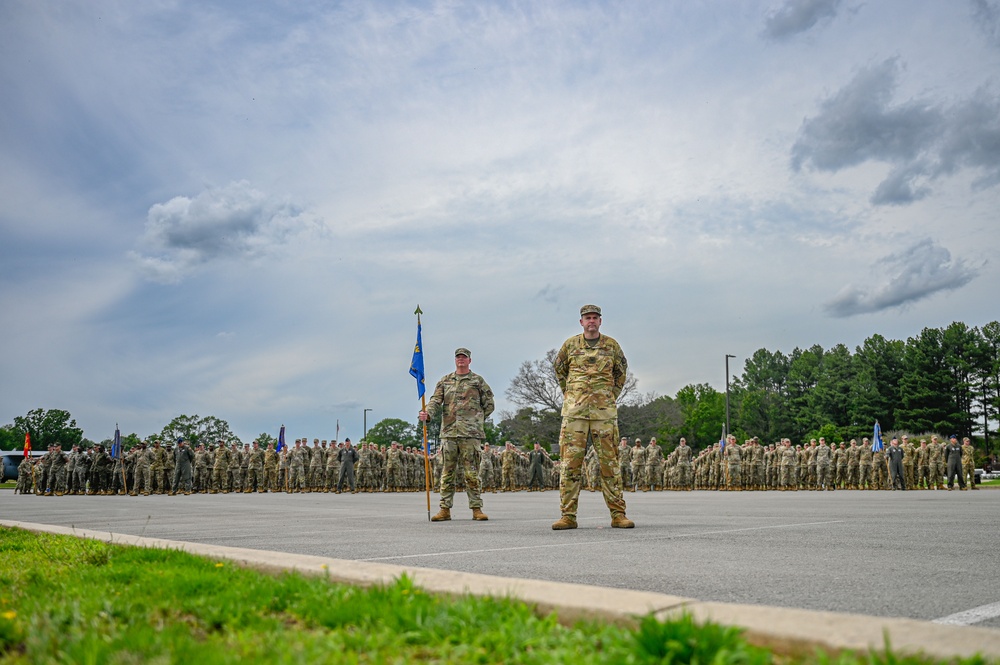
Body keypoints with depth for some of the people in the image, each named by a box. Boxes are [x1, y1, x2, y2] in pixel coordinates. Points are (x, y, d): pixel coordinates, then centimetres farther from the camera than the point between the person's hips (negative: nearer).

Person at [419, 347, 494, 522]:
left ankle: (477, 509, 2)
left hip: (470, 433, -3)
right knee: (447, 473, 4)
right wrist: (427, 413, -15)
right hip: (448, 432, 3)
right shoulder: (445, 381, 15)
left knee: (471, 473, -3)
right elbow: (436, 400, 4)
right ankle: (445, 509, 9)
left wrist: (475, 420, 6)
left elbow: (489, 405, 11)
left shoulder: (478, 381, 9)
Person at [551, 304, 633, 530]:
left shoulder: (611, 345, 6)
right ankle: (568, 515, 1)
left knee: (609, 463, 1)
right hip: (575, 411, 0)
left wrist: (613, 396, 13)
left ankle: (618, 514, 7)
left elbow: (621, 371, 21)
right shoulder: (570, 344, 6)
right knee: (570, 463, -3)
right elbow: (560, 369, 21)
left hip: (604, 412, 0)